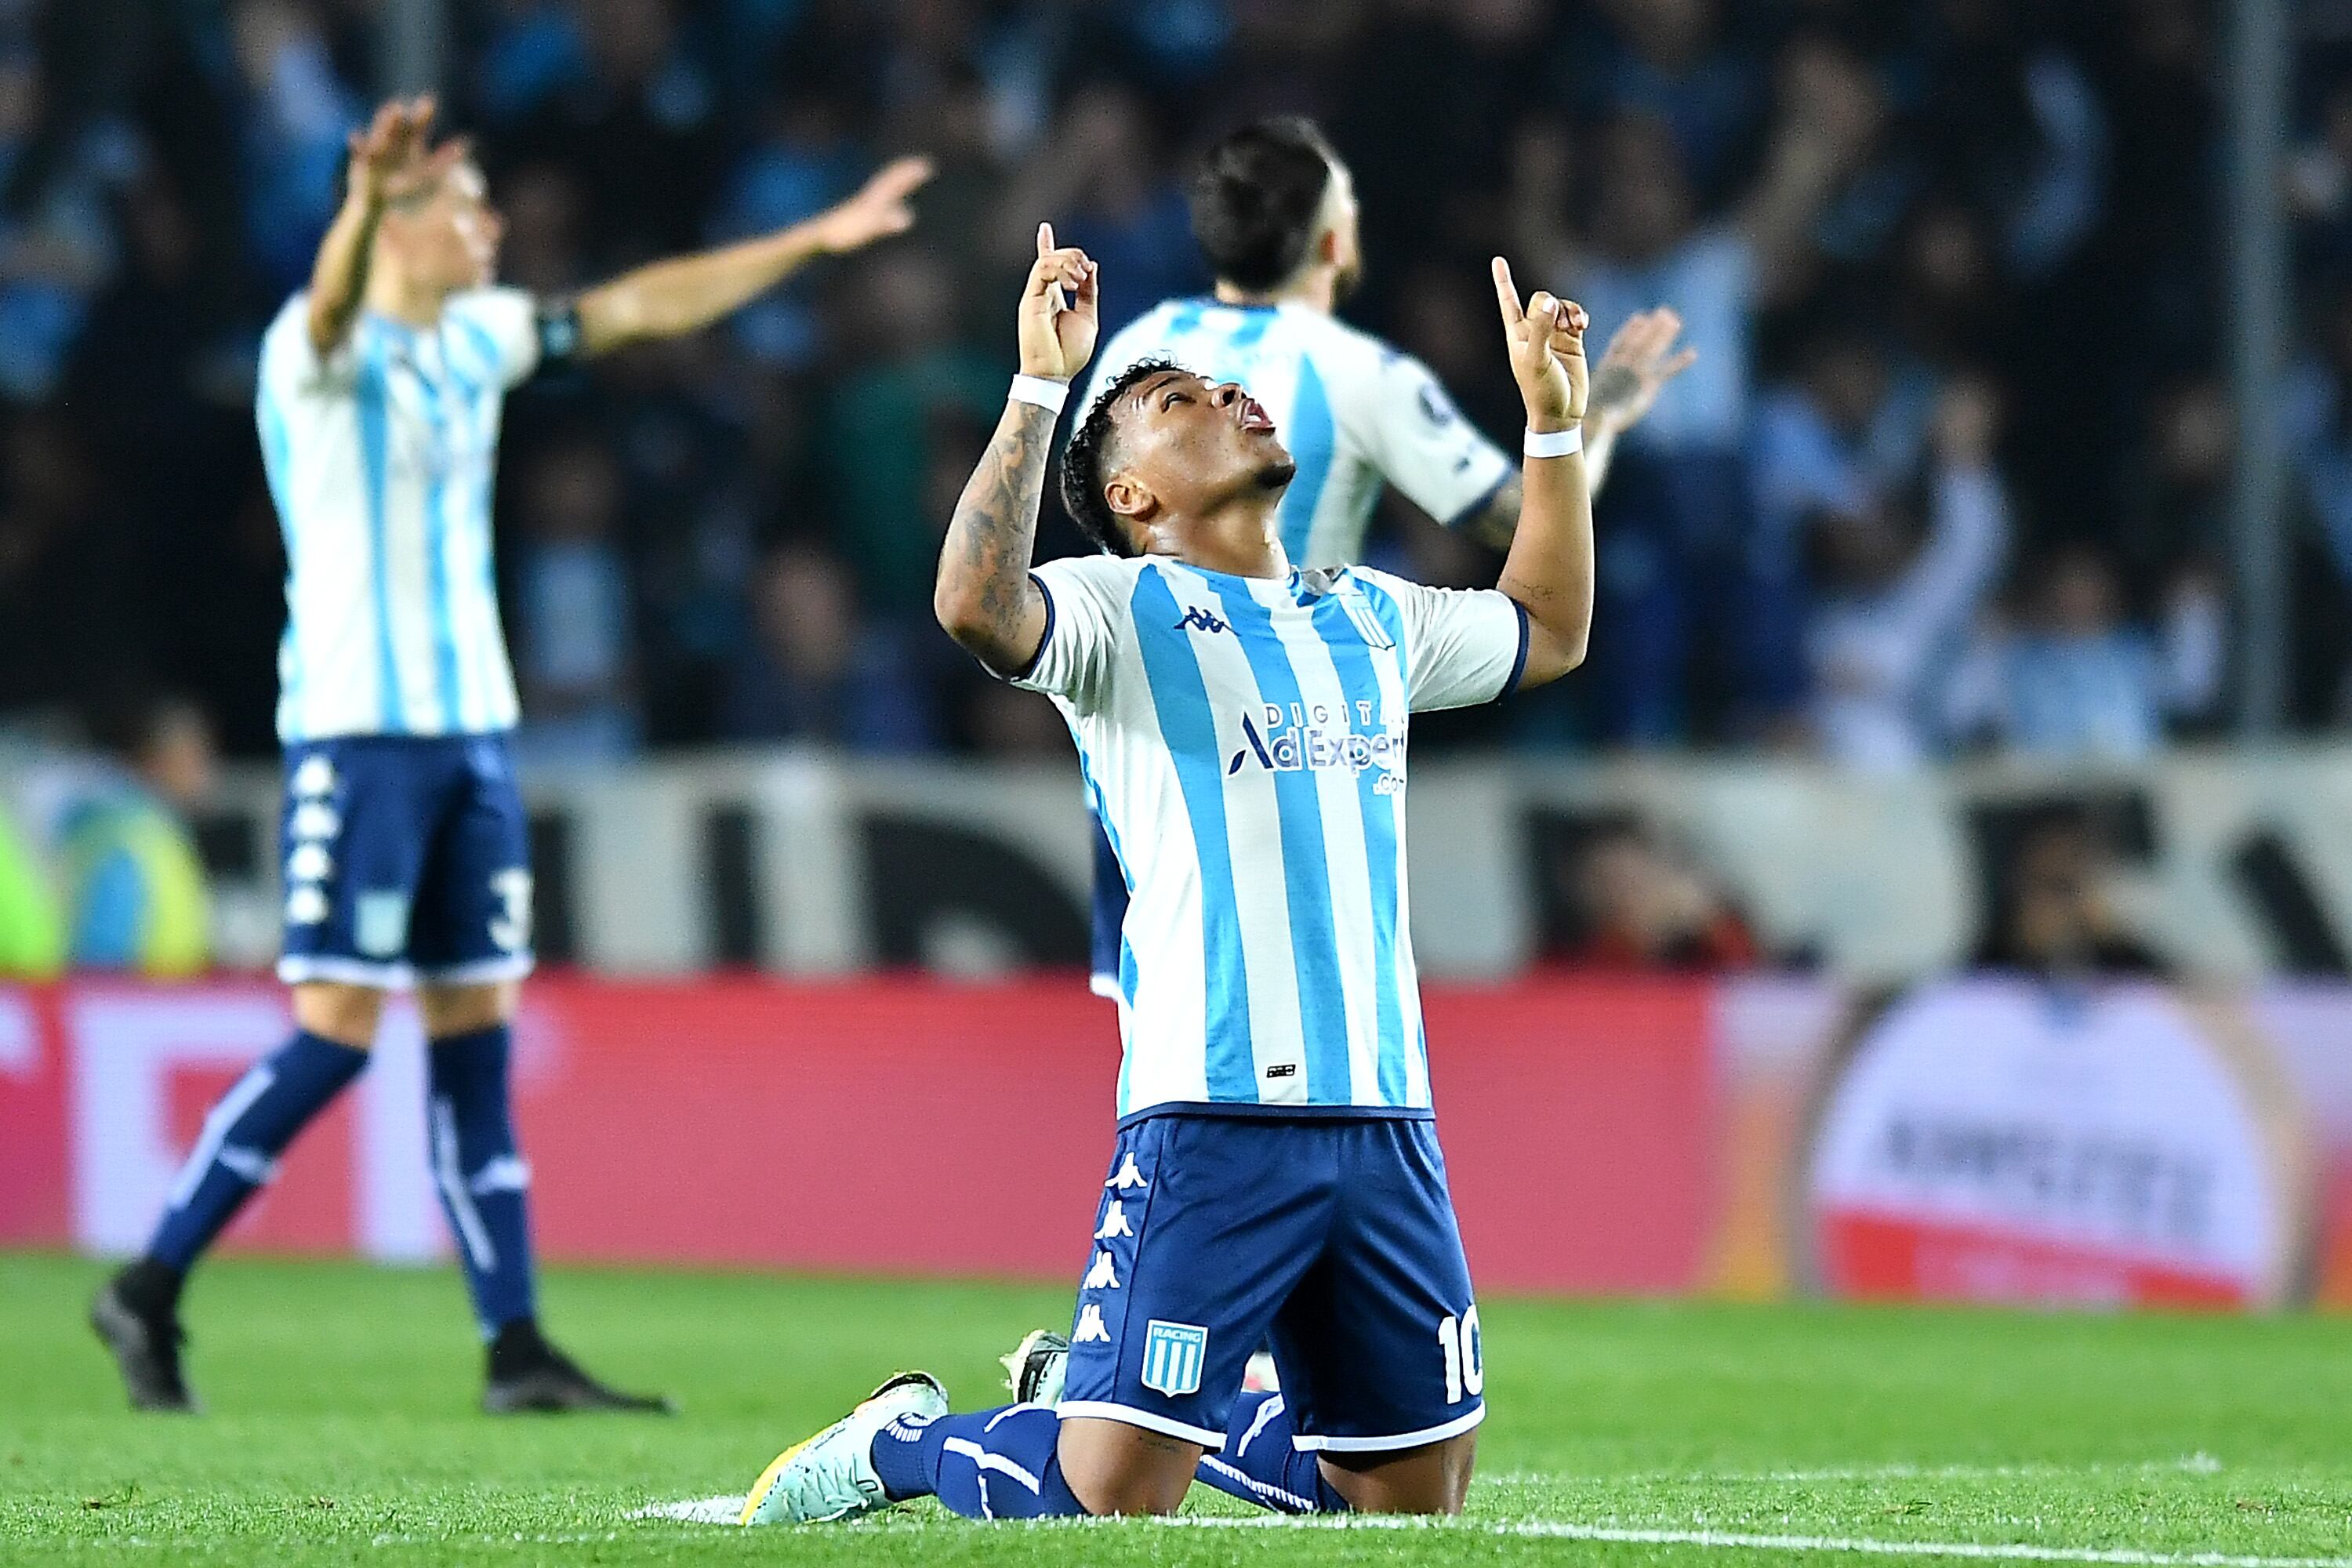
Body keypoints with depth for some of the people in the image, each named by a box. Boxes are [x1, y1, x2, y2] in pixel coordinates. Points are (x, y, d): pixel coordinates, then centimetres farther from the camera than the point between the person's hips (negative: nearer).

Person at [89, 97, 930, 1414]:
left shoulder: (478, 337, 11)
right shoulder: (318, 352, -12)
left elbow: (640, 308, 20)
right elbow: (335, 306, -36)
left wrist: (812, 241, 22)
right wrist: (366, 199, -58)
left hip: (472, 730, 7)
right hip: (357, 729, -7)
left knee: (476, 1038, 5)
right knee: (335, 1037, -10)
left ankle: (517, 1349, 5)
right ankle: (151, 1291, 0)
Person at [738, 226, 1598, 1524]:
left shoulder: (1369, 617, 22)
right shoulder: (1124, 609, 1)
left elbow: (1548, 631, 39)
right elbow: (975, 605, -21)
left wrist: (1553, 419, 34)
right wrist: (1042, 385, -21)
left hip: (1384, 1119, 6)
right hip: (1211, 1113, -6)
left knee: (1410, 1499, 11)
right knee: (1103, 1501, -13)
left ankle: (1097, 1397, 30)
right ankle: (901, 1440, 18)